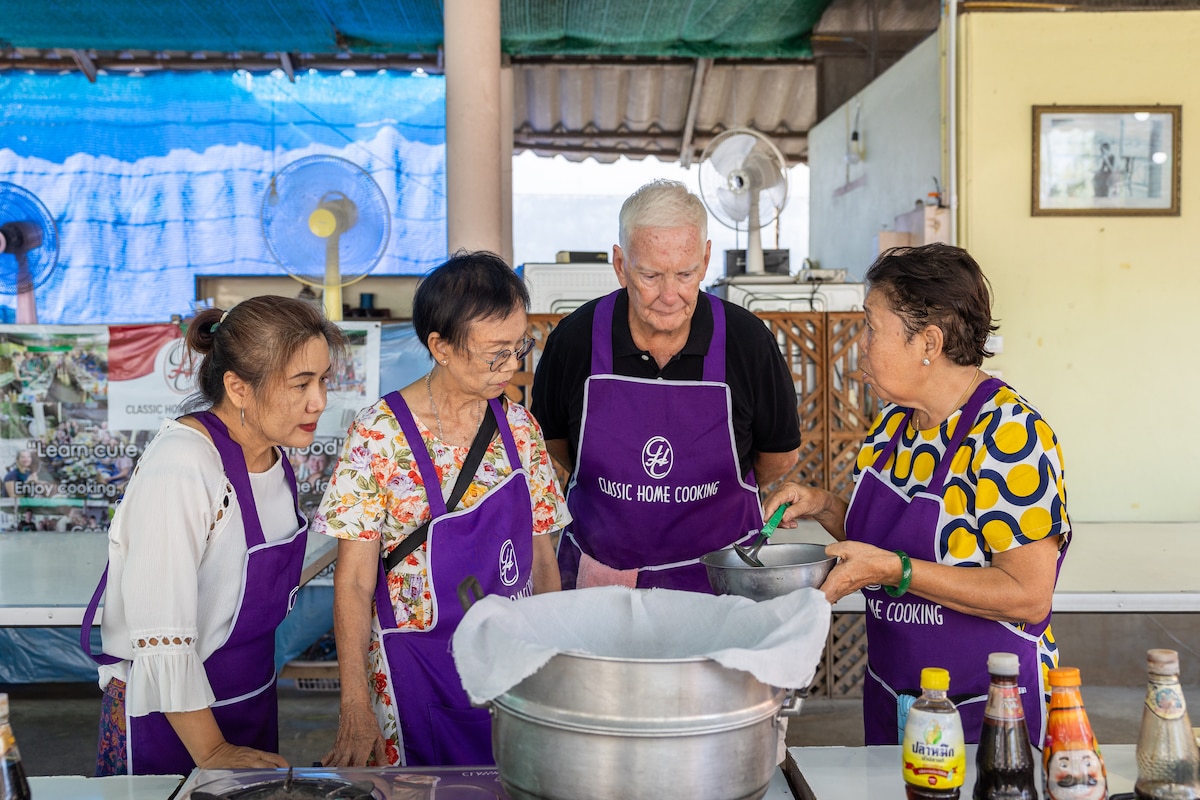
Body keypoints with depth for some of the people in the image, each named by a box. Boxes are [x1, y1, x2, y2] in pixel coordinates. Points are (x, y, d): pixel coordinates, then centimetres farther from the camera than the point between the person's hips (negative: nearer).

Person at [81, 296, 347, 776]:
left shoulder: (273, 454, 0)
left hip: (253, 698, 8)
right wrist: (211, 752, -21)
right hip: (171, 717, -8)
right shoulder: (180, 467, -26)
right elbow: (161, 637, -26)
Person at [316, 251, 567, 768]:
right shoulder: (380, 435, -14)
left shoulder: (520, 428, -1)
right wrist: (355, 707, -13)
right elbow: (353, 584, -10)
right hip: (419, 678, -4)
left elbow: (541, 559, 7)